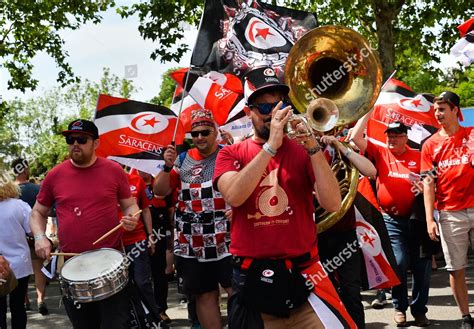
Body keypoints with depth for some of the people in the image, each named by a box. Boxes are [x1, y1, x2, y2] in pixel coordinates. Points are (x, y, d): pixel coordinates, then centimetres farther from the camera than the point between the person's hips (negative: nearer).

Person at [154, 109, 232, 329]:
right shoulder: (183, 160, 9)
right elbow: (160, 191, 6)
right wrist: (167, 167, -8)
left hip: (228, 241, -3)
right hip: (192, 245, 3)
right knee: (204, 296, 10)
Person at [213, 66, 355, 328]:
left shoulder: (303, 151, 5)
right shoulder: (231, 154, 5)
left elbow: (332, 204, -9)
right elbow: (234, 196, -16)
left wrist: (314, 149, -17)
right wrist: (271, 146, -18)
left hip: (302, 274, 0)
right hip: (251, 277, 1)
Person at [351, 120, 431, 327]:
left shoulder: (418, 156, 5)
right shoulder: (380, 153, 4)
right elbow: (356, 137, -4)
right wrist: (367, 113, -3)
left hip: (417, 217, 1)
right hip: (392, 220, -1)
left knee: (422, 265, 4)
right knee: (399, 263, -8)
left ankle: (419, 309, 19)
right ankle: (400, 307, 11)